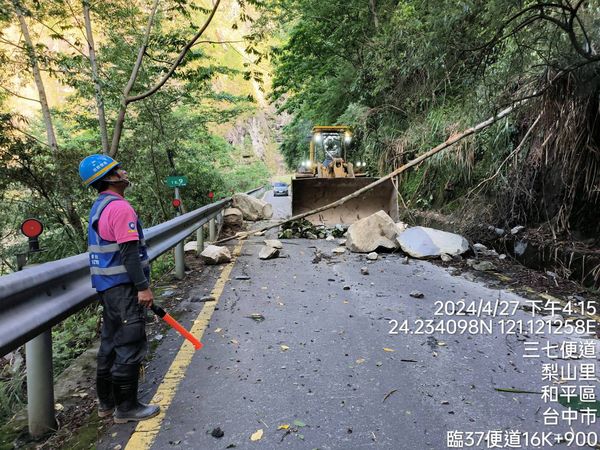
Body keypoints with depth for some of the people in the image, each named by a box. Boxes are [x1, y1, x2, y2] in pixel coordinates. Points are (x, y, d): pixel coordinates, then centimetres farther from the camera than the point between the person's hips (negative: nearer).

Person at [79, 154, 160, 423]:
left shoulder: (99, 207, 14)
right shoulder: (120, 207, -18)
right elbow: (128, 252, -22)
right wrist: (143, 287, -19)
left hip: (107, 287, 10)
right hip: (123, 287, -10)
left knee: (110, 344, 18)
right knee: (130, 347, 0)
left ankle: (106, 402, 30)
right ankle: (126, 407, 12)